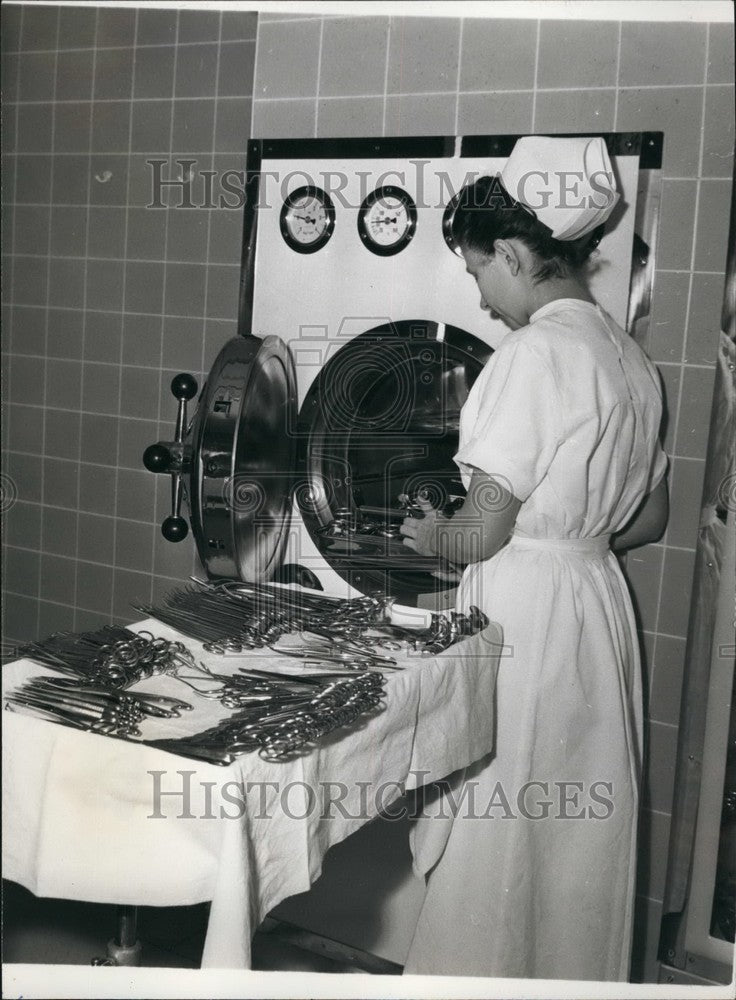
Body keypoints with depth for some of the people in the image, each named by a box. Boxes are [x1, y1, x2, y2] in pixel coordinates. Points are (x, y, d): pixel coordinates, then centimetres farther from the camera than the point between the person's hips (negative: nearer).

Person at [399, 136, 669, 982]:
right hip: (601, 607, 9)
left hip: (521, 617, -8)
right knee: (577, 833, 19)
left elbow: (482, 531, -16)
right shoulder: (631, 360, 9)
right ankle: (571, 975, 35)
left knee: (496, 841, 6)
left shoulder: (532, 353, -17)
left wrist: (430, 535, 4)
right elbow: (648, 519, 15)